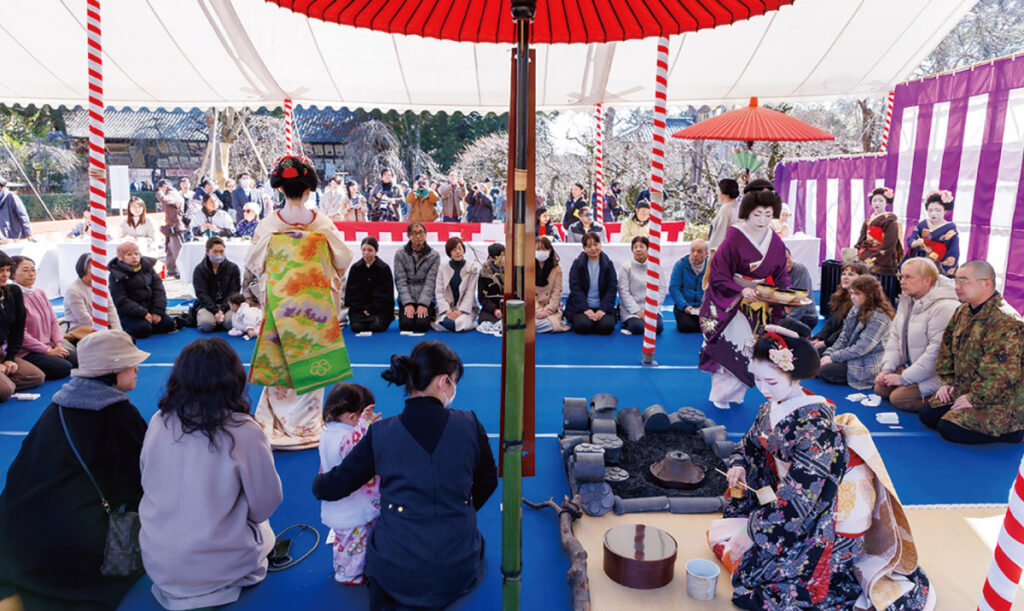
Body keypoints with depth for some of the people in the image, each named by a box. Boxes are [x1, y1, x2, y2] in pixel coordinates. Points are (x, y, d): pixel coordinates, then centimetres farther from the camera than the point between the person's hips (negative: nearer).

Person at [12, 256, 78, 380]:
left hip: (50, 347, 8)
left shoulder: (40, 293, 13)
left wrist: (59, 344, -2)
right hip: (26, 353, -8)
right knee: (64, 367, -26)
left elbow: (53, 320, 14)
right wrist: (48, 351, -14)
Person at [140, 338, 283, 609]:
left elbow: (147, 483, 6)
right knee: (263, 529, 24)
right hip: (214, 566, -4)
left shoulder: (159, 422, -8)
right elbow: (266, 503, -10)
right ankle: (222, 587, 13)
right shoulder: (243, 431, -20)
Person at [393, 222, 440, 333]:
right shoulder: (400, 254, 1)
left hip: (426, 299, 0)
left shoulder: (434, 255, 1)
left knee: (422, 325, -22)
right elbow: (400, 281, -4)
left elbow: (430, 282, -5)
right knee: (406, 325, -21)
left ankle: (430, 315, 12)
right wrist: (408, 303, -15)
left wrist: (423, 304, -16)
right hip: (406, 298, 0)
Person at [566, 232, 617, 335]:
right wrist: (586, 309, -17)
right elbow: (575, 288, -6)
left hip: (602, 307, 1)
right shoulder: (577, 264, 2)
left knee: (607, 327, -25)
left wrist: (603, 309, -12)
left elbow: (612, 289, 2)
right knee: (583, 326, -28)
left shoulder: (608, 264, 6)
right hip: (581, 306, -1)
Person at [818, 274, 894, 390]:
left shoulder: (879, 317, -20)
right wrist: (828, 354, -5)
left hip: (867, 366, -9)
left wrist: (833, 357, -18)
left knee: (824, 371, -18)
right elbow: (844, 337, 9)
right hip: (851, 356, 9)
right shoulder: (855, 310, 7)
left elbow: (861, 349, -23)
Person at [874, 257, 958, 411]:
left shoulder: (944, 308, -23)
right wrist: (887, 368, -1)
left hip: (934, 375, -9)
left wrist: (904, 378, -23)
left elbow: (936, 352, -27)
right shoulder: (906, 302, 7)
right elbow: (894, 336, 11)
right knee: (880, 389, 0)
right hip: (909, 367, 10)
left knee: (899, 398, -20)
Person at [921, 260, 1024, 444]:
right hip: (963, 389, 9)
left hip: (999, 401, -9)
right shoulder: (963, 311, 6)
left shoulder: (1006, 322, -24)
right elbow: (947, 348, 15)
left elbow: (1000, 373, -29)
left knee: (949, 428, -19)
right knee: (927, 415, -1)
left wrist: (974, 399, -22)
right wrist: (947, 381, 6)